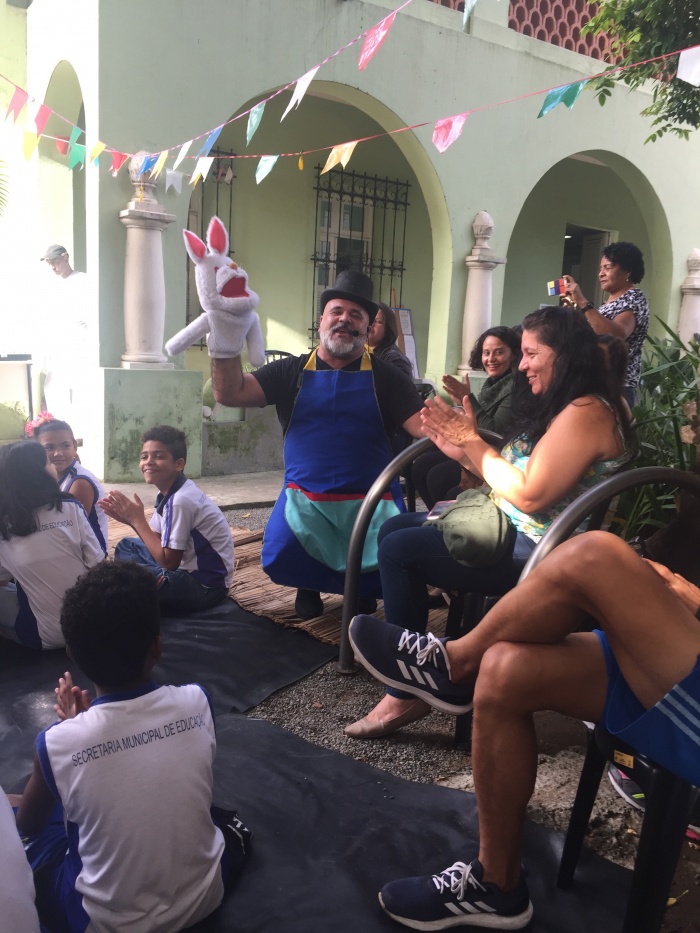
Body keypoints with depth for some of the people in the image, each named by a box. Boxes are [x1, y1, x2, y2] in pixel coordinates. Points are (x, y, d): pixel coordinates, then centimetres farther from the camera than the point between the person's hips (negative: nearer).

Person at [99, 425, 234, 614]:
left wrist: (138, 520, -16)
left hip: (206, 586, -10)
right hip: (188, 569, 10)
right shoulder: (170, 493, 3)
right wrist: (130, 519, -8)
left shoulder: (180, 500, -24)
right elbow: (157, 540, 8)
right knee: (127, 546, 19)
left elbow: (168, 561, -21)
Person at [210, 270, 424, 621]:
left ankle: (360, 587, 18)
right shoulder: (291, 372, 8)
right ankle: (311, 585, 15)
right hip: (304, 499, 0)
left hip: (371, 500, 0)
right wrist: (225, 342, -18)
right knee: (280, 560, -25)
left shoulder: (386, 377, 5)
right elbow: (229, 393, -3)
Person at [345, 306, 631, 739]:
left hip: (537, 551, -11)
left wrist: (473, 441, -14)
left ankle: (406, 694, -3)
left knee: (400, 549, -16)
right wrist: (460, 449, 2)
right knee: (394, 529, 9)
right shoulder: (556, 406, 14)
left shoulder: (586, 412, -18)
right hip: (513, 529, 11)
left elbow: (529, 494, -24)